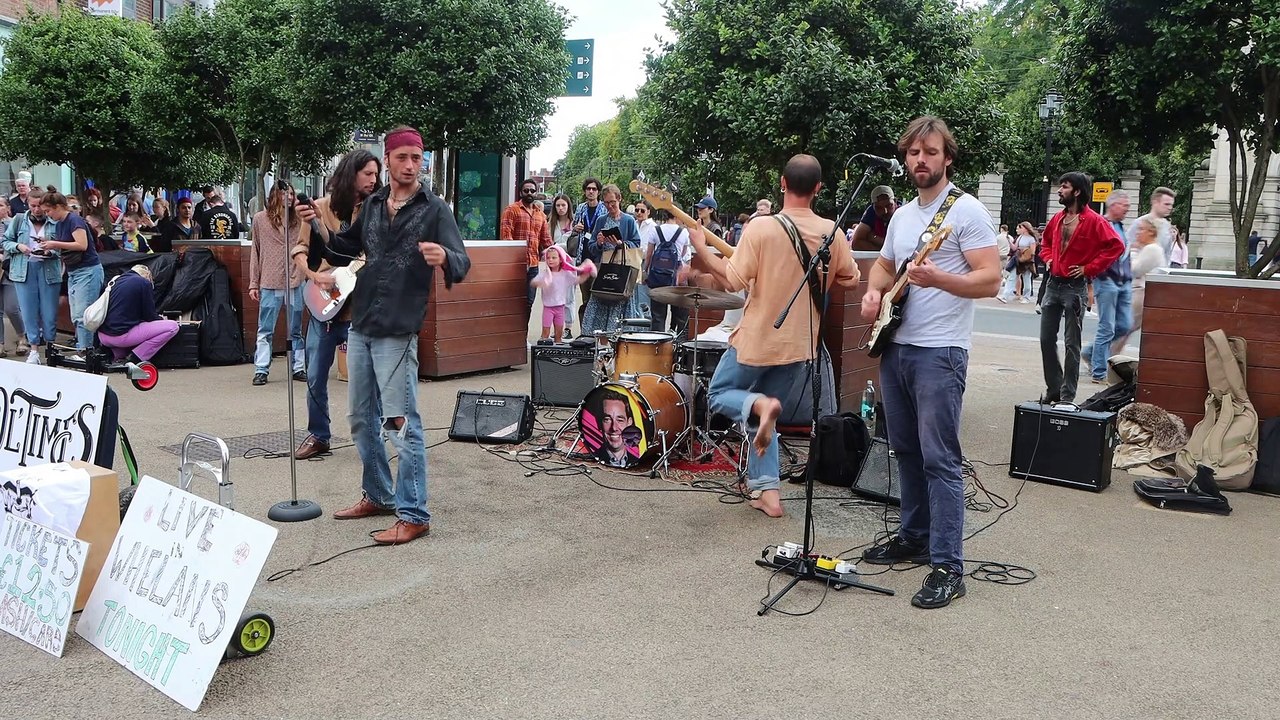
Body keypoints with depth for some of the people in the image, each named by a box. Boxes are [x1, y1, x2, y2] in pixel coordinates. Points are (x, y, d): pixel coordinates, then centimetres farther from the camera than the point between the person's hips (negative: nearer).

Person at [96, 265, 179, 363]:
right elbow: (149, 316, -1)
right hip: (121, 335, -9)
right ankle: (135, 358, -7)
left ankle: (119, 356, 16)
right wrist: (161, 319, 21)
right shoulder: (143, 282, -4)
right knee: (172, 326, -5)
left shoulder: (116, 280, 18)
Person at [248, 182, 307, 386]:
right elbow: (255, 253, 7)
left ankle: (299, 368, 15)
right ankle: (261, 370, 6)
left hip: (295, 282, 1)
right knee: (265, 330, 1)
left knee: (295, 330, 9)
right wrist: (253, 283, 4)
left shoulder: (298, 220, 8)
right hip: (270, 283, -1)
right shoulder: (260, 219, 6)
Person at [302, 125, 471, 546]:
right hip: (360, 329, 7)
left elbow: (462, 265, -15)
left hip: (397, 334, -7)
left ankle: (413, 515, 2)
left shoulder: (435, 210, -6)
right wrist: (318, 227, 4)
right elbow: (342, 253, 22)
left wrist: (444, 258, -38)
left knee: (401, 424, -6)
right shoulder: (372, 205, 11)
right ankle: (378, 496, 31)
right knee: (362, 420, 15)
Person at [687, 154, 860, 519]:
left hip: (756, 340, -4)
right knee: (762, 417, 19)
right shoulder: (832, 233, -4)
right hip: (800, 344, 5)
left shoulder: (761, 227, -17)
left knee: (719, 395, 17)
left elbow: (734, 280, -17)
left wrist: (702, 249, -5)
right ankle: (765, 489, 10)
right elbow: (851, 280, 6)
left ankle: (760, 405, -15)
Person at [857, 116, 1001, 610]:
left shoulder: (967, 211, -8)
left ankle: (948, 567, -5)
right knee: (906, 450, 15)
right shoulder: (902, 215, 15)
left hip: (939, 352, -8)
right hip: (895, 346, 8)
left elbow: (990, 279, -15)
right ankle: (914, 537, 29)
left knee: (939, 458, -9)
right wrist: (874, 291, 7)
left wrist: (937, 279, -30)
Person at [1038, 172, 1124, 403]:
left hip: (1074, 287, -7)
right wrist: (1048, 258, 9)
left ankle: (1067, 395, 5)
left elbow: (1116, 246, -15)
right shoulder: (1058, 218, 10)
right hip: (1053, 284, 7)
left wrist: (1089, 268, -14)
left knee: (1072, 344, 0)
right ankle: (1053, 389, 19)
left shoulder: (1093, 221, -10)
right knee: (1046, 339, 8)